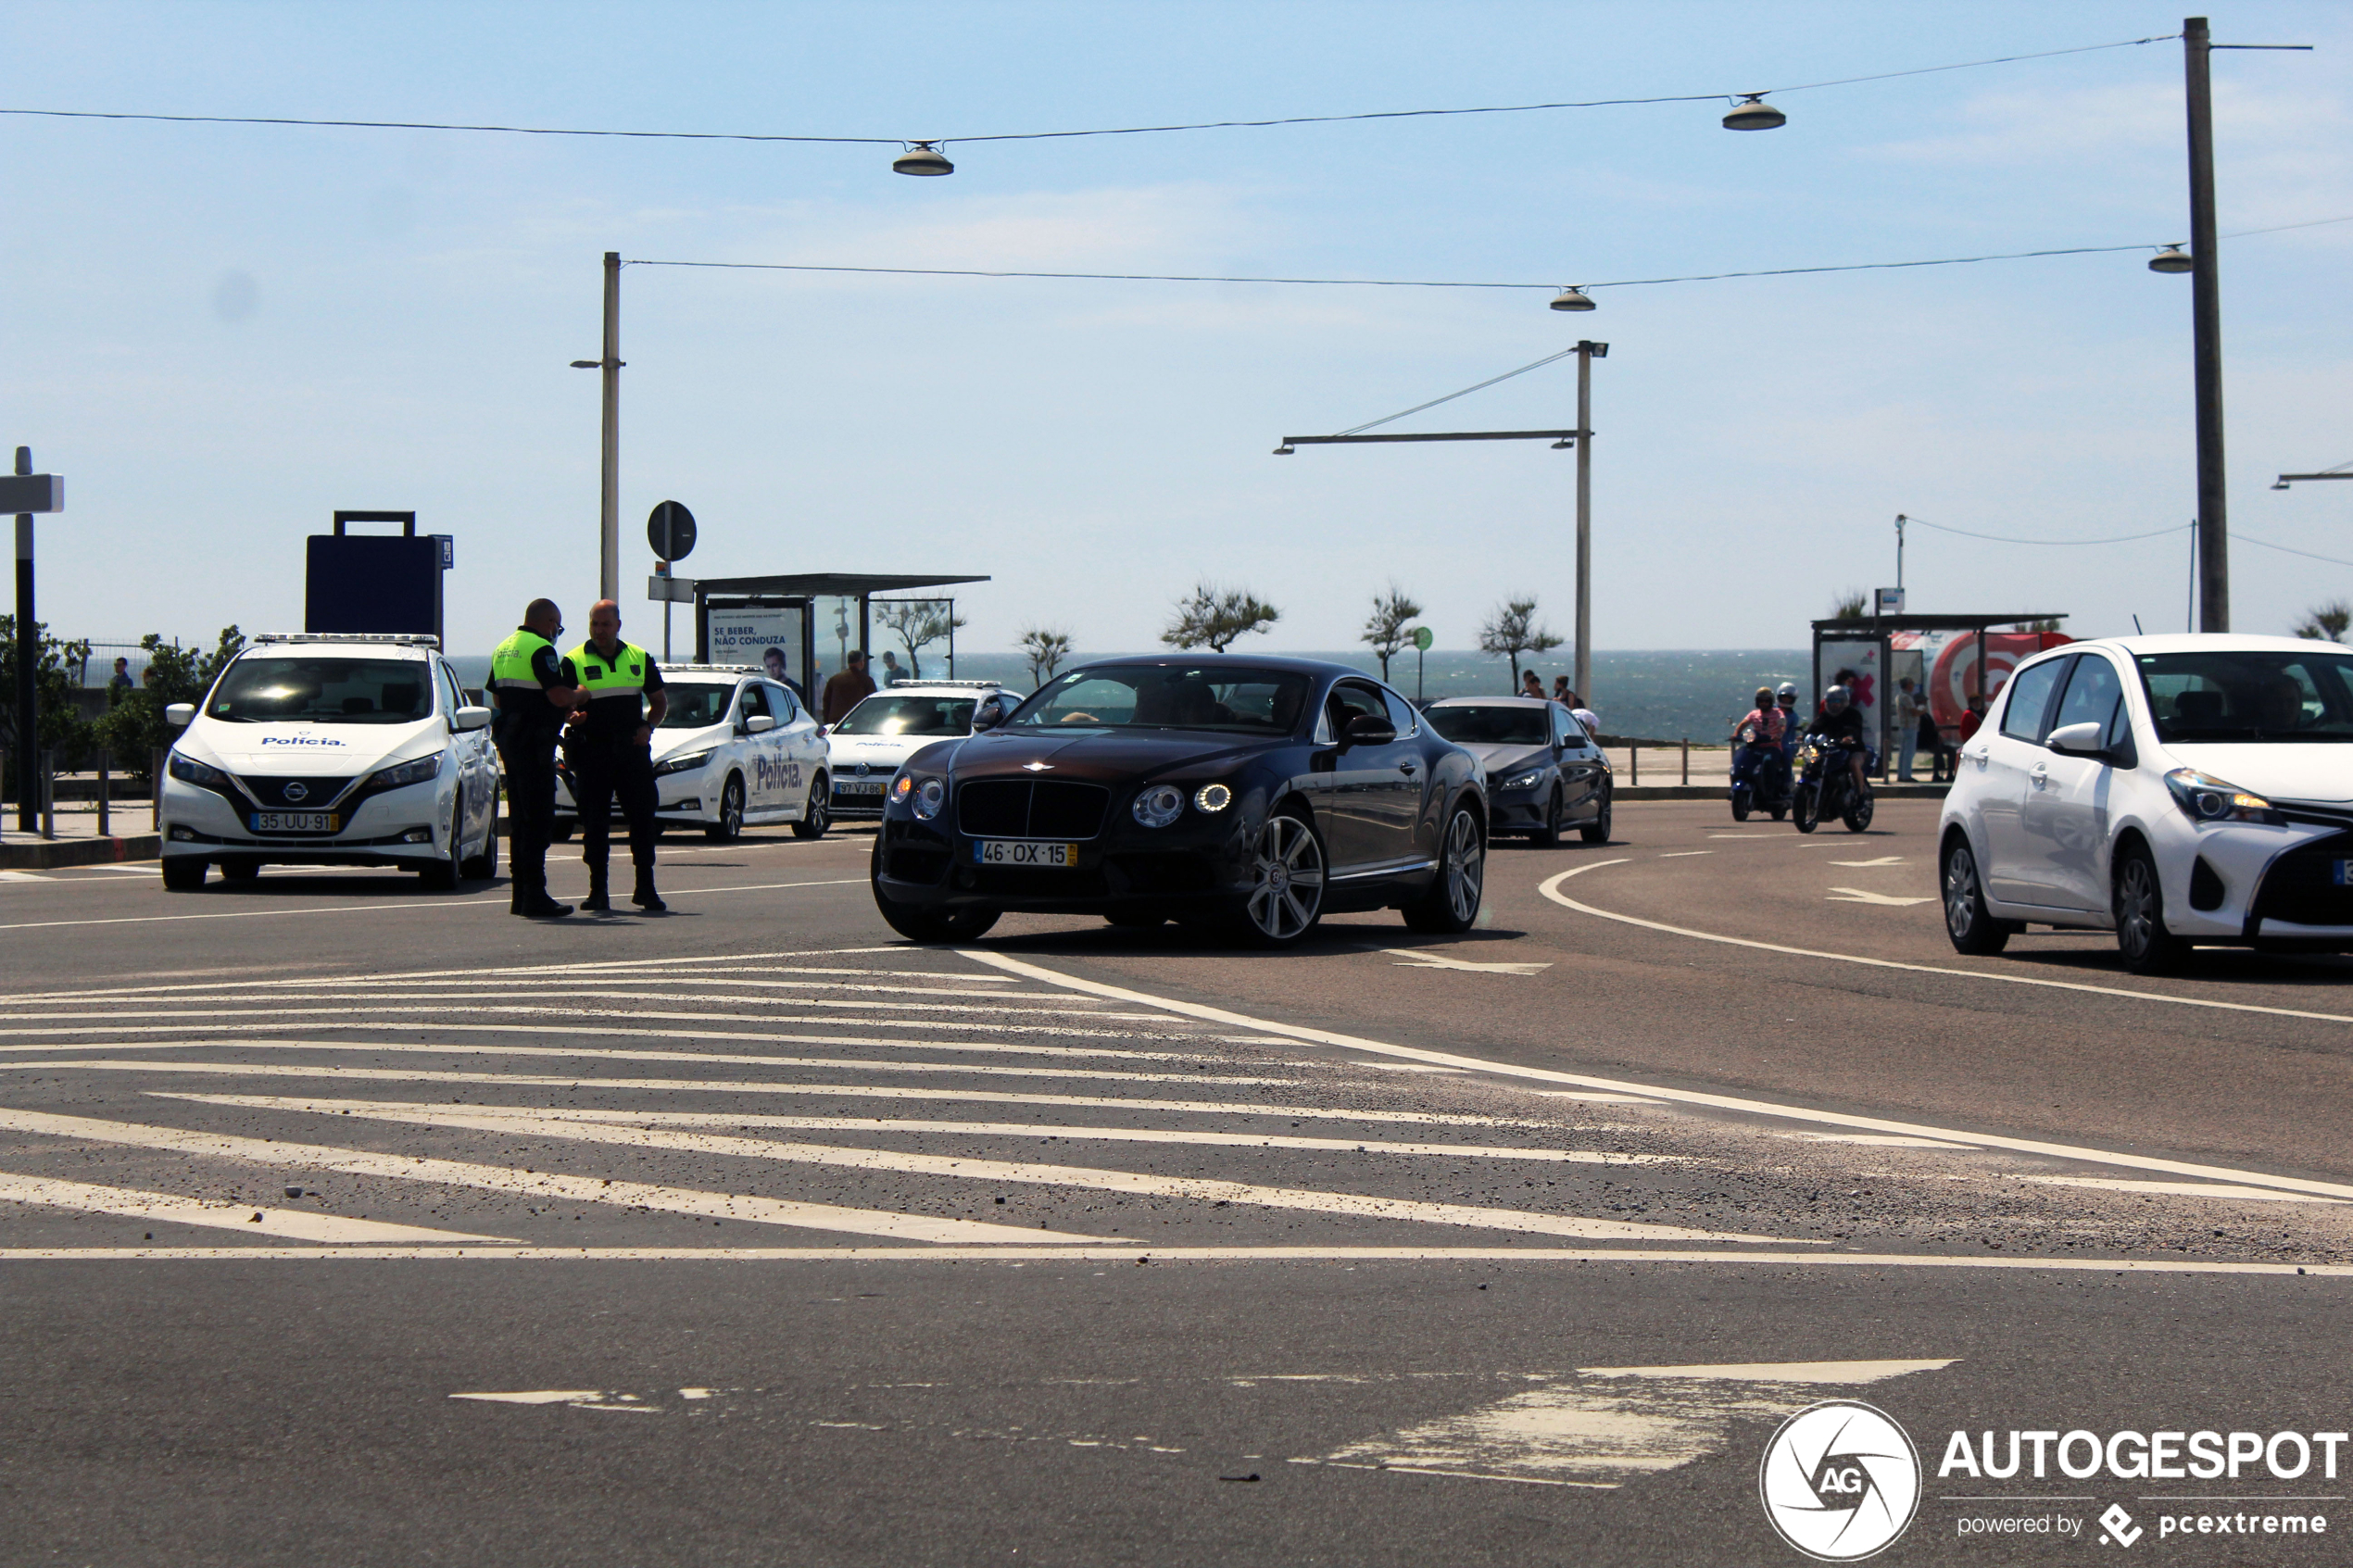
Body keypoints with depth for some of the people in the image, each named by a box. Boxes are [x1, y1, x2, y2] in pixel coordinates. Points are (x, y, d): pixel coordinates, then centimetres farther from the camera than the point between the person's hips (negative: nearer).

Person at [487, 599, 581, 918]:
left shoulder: (502, 650, 16)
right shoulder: (541, 649, -12)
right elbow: (559, 696, -21)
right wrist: (580, 694, 1)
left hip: (508, 739, 9)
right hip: (534, 743, -9)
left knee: (520, 819, 14)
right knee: (539, 820, -8)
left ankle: (519, 894, 16)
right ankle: (534, 895, -11)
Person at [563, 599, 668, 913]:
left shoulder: (639, 659, 12)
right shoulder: (574, 662, 4)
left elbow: (660, 700, 20)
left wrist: (648, 726, 1)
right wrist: (572, 716, -23)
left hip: (632, 749, 2)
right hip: (592, 753, -2)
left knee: (643, 817, -2)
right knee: (594, 822, -1)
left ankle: (646, 888, 5)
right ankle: (598, 890, 5)